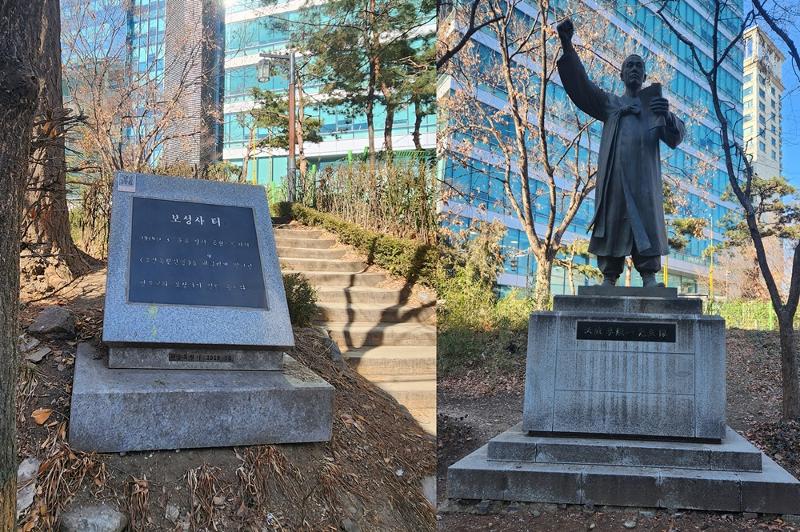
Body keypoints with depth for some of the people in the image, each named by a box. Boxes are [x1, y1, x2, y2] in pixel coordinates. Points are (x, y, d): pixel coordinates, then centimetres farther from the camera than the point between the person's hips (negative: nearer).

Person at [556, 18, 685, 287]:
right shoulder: (609, 103, 20)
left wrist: (668, 116, -18)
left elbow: (675, 138, 6)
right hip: (614, 174, -1)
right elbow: (580, 84, 5)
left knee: (647, 223, -9)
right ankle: (609, 276, -7)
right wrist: (567, 45, -10)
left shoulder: (656, 107, 22)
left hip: (645, 177, 1)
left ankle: (649, 276, -12)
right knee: (612, 222, -6)